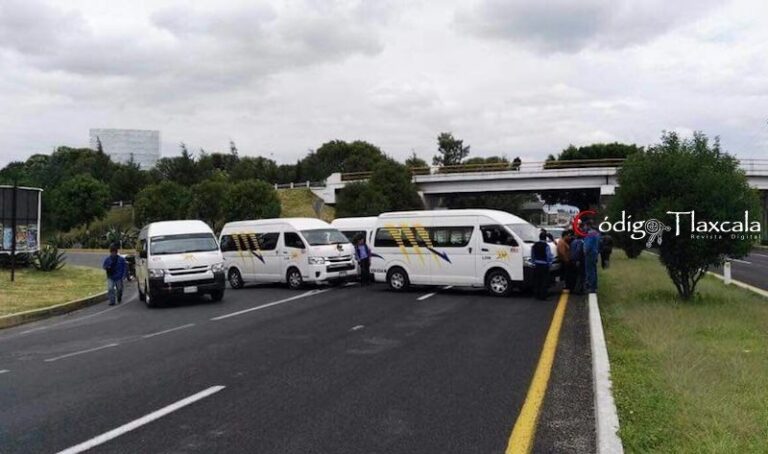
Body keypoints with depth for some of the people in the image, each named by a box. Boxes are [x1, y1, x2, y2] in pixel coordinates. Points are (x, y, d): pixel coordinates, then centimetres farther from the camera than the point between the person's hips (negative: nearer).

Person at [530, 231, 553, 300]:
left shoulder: (534, 245, 4)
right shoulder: (546, 246, -14)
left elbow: (532, 255, 10)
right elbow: (549, 256, -12)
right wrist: (549, 263, 3)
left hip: (536, 265, 5)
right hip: (544, 265, -5)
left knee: (536, 280, 11)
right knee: (544, 281, 1)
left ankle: (536, 294, 15)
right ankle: (542, 296, 0)